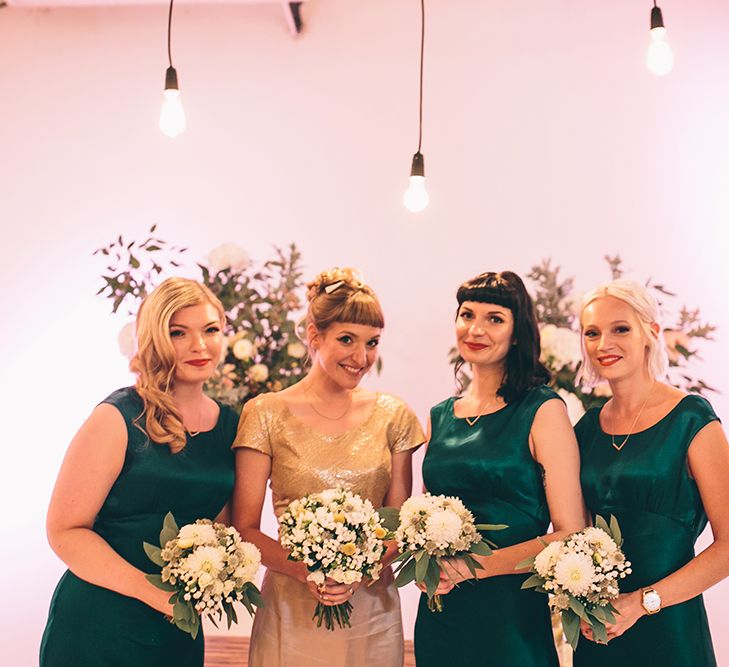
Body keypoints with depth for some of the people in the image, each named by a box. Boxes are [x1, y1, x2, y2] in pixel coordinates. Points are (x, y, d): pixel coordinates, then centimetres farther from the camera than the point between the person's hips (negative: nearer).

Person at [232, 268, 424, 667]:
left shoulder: (392, 416, 2)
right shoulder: (267, 414, -5)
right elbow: (245, 529, -5)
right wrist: (307, 572, -20)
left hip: (371, 609, 2)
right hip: (291, 610, -2)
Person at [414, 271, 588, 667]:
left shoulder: (543, 411, -8)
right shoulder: (439, 417, 7)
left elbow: (570, 534, -12)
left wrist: (480, 565, -19)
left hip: (512, 620, -5)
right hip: (439, 613, 5)